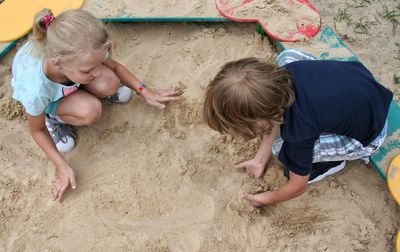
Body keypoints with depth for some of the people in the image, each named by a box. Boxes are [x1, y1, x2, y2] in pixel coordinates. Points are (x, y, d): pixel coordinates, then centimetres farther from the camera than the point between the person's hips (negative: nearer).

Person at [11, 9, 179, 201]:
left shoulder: (84, 53, -36)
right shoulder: (35, 92, -43)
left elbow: (114, 67, -11)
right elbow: (37, 130, -20)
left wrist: (145, 92, -14)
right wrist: (62, 166, -20)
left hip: (67, 73, 3)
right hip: (47, 95, -3)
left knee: (109, 84, -28)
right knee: (90, 111, -31)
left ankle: (81, 90, 6)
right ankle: (54, 118, 1)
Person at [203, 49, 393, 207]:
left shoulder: (299, 132, -37)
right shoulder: (280, 75, -24)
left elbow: (298, 187, -18)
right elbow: (276, 116, -2)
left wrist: (266, 199, 1)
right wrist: (260, 160, 2)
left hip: (369, 137, -6)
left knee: (282, 149, -22)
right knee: (287, 55, 4)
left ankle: (333, 162, 8)